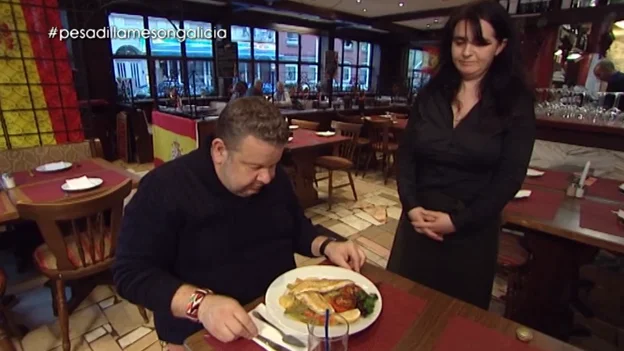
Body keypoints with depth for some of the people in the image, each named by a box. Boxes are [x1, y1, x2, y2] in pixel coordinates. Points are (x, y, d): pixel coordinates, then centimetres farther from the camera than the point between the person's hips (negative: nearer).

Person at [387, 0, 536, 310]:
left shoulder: (516, 104, -5)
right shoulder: (430, 94, 3)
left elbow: (509, 178, -9)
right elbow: (406, 154, 1)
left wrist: (458, 221, -15)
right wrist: (411, 206, -12)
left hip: (473, 228, -2)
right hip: (419, 219, 3)